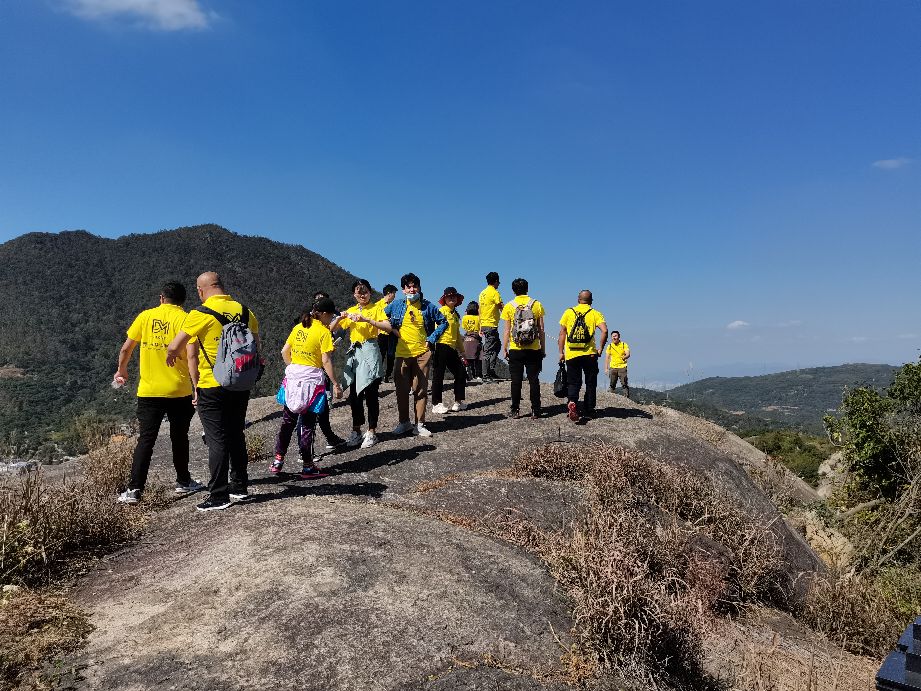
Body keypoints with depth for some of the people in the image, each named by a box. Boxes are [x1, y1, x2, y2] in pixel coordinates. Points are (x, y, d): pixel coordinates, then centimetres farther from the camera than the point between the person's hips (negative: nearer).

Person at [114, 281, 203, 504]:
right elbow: (192, 355, -15)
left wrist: (121, 371, 25)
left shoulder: (146, 316, 4)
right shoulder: (184, 319, -6)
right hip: (179, 391, -1)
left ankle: (134, 489, 1)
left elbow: (126, 348, 8)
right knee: (179, 437, 14)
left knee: (145, 439, 6)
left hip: (148, 391, 2)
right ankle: (183, 481, 27)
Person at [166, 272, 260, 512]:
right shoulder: (245, 311, 4)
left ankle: (219, 496, 5)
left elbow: (173, 348, -7)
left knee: (217, 440, 1)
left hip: (212, 387, -5)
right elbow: (255, 348, 11)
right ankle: (240, 486, 26)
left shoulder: (201, 314, -11)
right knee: (236, 435, 17)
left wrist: (171, 357, 14)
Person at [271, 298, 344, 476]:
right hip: (312, 379, -6)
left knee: (288, 420, 16)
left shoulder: (298, 327, 9)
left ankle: (277, 461, 20)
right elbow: (326, 361, -14)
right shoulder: (324, 332, -9)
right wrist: (335, 384, -10)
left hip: (292, 376, 6)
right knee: (307, 423, 2)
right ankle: (307, 466, 11)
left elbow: (284, 351, 11)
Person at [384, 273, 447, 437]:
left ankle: (420, 424, 11)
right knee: (401, 389, 5)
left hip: (422, 353, 0)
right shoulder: (397, 304, 4)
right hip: (402, 353, 1)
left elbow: (443, 322, 11)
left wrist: (432, 339, 1)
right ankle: (404, 422, 19)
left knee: (421, 389, 3)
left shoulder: (427, 306, 3)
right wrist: (393, 330, 5)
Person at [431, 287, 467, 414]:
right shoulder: (441, 311, -4)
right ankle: (436, 404, 4)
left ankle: (458, 402, 20)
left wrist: (462, 351, 25)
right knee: (438, 375, -2)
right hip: (442, 346, -8)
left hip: (452, 348, 8)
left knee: (461, 373, 9)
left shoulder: (455, 314, 20)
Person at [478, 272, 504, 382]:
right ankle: (487, 375, -4)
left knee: (497, 345, 19)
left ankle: (491, 371, 19)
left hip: (484, 325, 9)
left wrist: (480, 328, 21)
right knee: (489, 350, -6)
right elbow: (501, 308, -11)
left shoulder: (482, 293, 14)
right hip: (491, 325, -9)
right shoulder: (494, 292, -10)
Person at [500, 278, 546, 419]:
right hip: (534, 350, 1)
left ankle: (515, 410, 9)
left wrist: (505, 349, 6)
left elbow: (507, 331, -1)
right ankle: (535, 411, 8)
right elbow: (541, 330, 3)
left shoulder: (509, 307, -1)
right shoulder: (537, 305, 2)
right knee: (534, 381, 6)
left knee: (516, 381, 5)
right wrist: (543, 349, 9)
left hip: (515, 350, -1)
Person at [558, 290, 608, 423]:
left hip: (571, 354, 1)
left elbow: (562, 333, 4)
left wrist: (561, 352, 9)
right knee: (590, 384, 13)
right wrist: (601, 349, -2)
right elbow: (604, 331, -12)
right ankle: (588, 412, 17)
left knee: (573, 383, 7)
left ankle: (572, 402, -21)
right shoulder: (595, 314, 3)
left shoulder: (568, 312, 7)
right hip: (589, 354, -1)